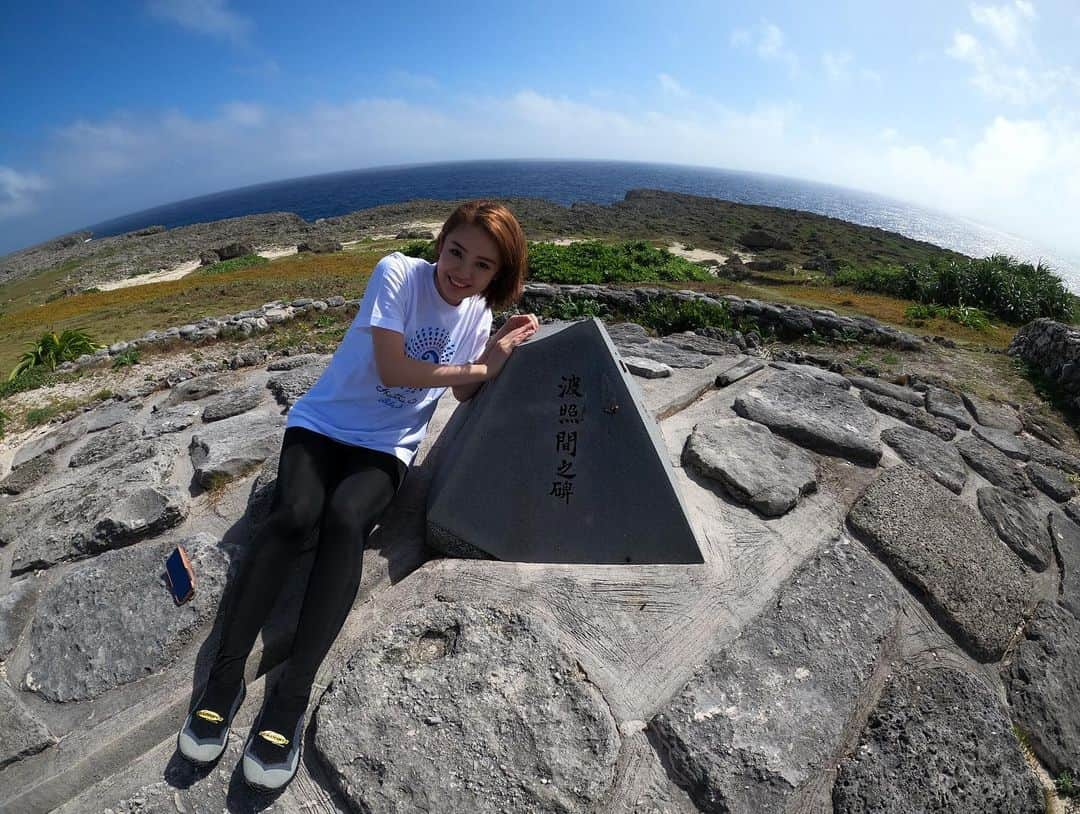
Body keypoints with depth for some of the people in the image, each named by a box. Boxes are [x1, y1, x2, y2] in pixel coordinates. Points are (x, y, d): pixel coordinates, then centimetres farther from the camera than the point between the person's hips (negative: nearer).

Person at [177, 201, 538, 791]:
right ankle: (224, 678, -17)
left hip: (386, 447, 1)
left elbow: (465, 395, 10)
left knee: (345, 520, -28)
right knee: (292, 516, -28)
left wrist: (494, 357, -7)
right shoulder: (398, 272, -11)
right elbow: (392, 371, -20)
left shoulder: (477, 313, 3)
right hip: (322, 422, -1)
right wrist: (480, 368, -14)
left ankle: (290, 699, -27)